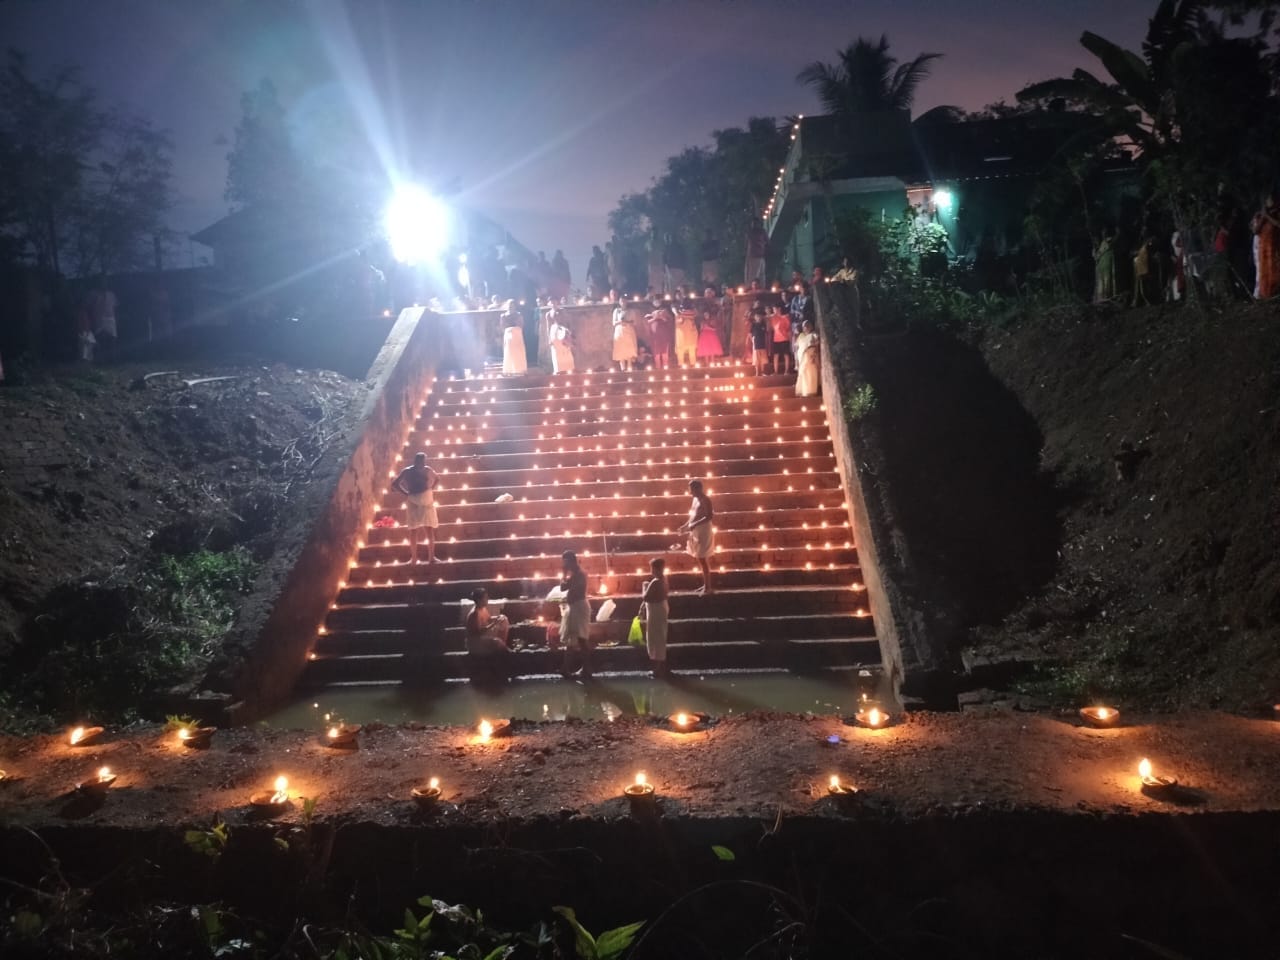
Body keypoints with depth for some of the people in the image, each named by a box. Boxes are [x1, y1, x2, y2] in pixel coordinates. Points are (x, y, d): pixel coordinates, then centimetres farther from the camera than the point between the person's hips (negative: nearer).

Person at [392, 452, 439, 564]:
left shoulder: (428, 470, 2)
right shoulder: (407, 472, -5)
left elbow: (438, 479, 21)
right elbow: (395, 485, -2)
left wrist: (432, 489, 5)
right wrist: (406, 493, -10)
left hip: (427, 502, 2)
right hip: (413, 503, -2)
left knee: (430, 530, 1)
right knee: (413, 532, 1)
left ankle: (431, 557, 8)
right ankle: (413, 558, 8)